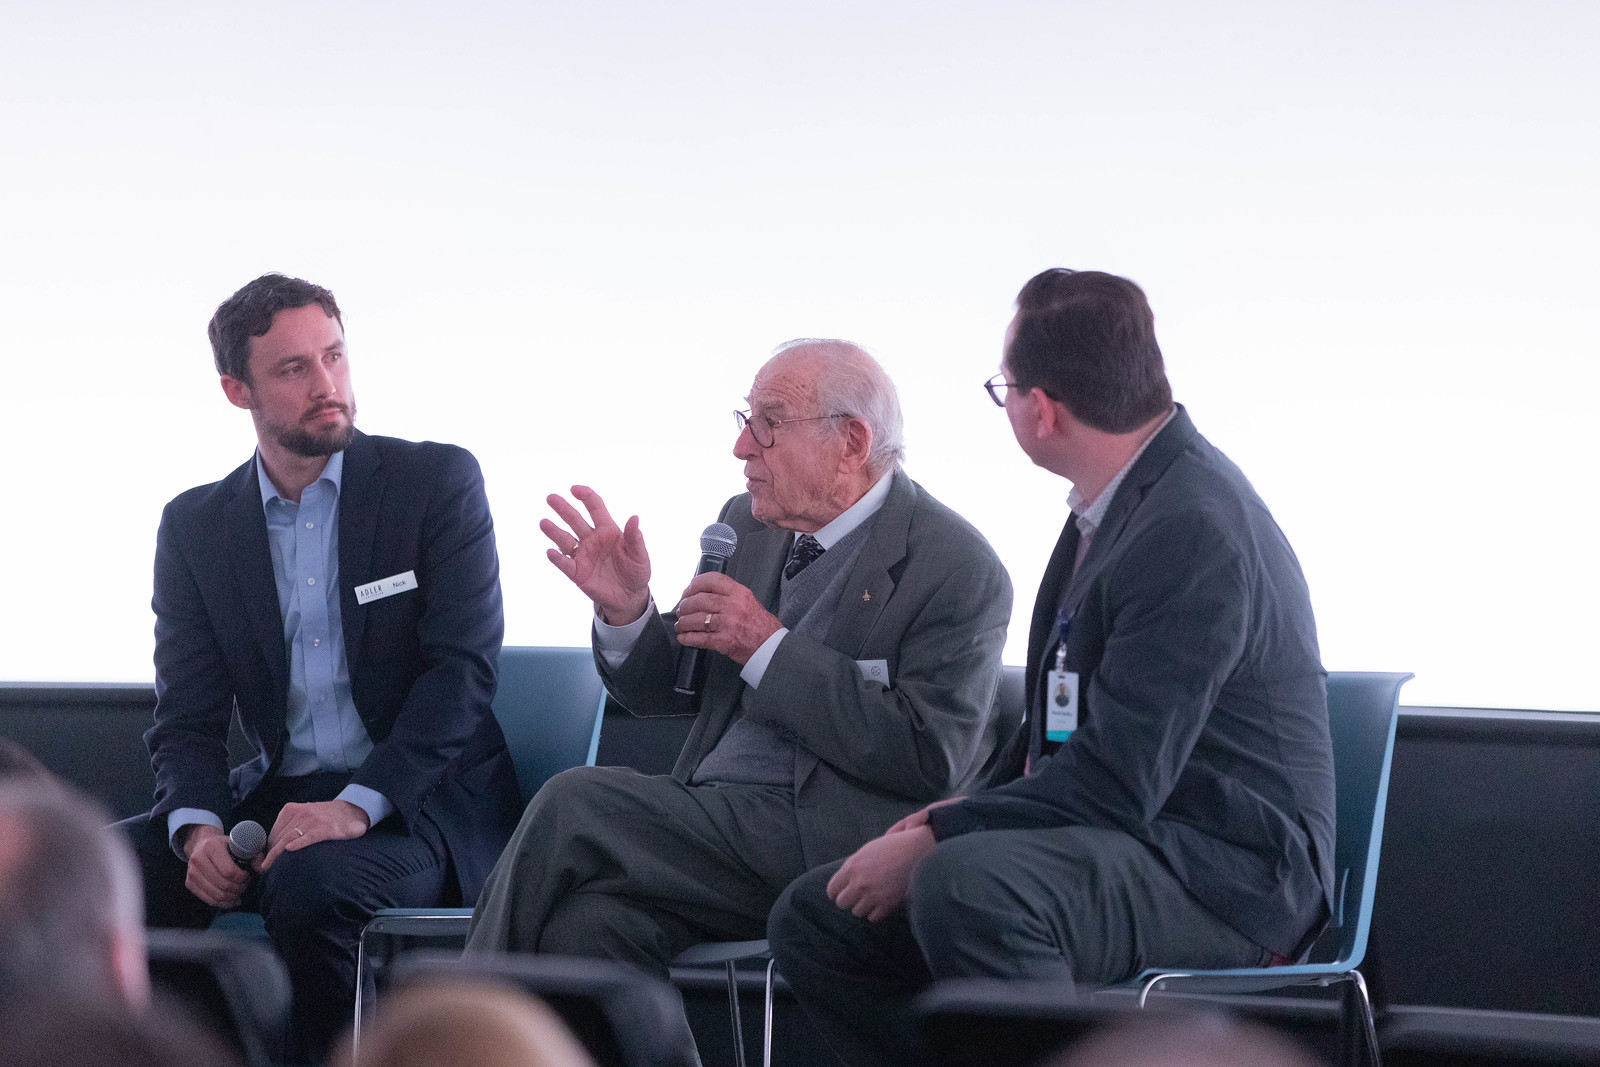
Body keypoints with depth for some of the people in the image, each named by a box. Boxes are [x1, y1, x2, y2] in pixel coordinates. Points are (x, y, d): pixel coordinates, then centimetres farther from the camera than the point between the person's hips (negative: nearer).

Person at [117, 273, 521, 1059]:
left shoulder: (438, 482, -2)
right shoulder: (194, 526, 10)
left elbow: (462, 670, -11)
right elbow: (186, 720, 6)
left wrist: (355, 805, -24)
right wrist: (199, 826, -17)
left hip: (418, 809, -4)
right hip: (277, 799, 4)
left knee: (311, 883, -35)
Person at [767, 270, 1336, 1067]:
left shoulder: (1195, 530, -22)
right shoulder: (1123, 500, 10)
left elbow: (1116, 782, -25)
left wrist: (934, 843, -17)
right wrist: (969, 812, 7)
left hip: (1220, 870, -10)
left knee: (963, 887, -37)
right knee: (815, 919, 2)